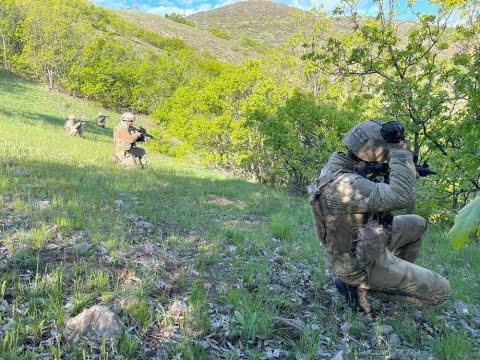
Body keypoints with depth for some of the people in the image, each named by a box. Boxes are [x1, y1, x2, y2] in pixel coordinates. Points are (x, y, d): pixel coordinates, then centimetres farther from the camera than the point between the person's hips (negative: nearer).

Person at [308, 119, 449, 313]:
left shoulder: (335, 167, -3)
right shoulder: (343, 185, -35)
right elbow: (402, 198, -40)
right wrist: (399, 149, -33)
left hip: (361, 244, 10)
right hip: (361, 264, -9)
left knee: (417, 224, 22)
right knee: (440, 290, 0)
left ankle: (400, 276, 26)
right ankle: (363, 285, 1)